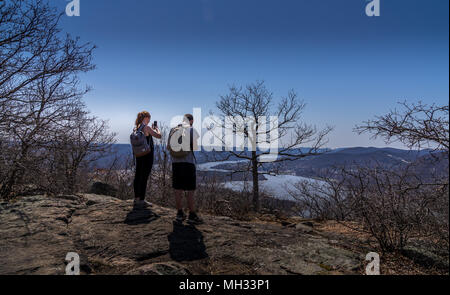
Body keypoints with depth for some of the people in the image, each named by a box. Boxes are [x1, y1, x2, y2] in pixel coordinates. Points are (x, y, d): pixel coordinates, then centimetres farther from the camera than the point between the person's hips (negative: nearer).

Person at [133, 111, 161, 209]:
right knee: (144, 177, -4)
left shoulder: (136, 128, 12)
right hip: (147, 155, -8)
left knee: (138, 176, 12)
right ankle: (141, 200, 1)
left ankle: (136, 199, 21)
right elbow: (158, 136, -13)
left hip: (138, 155, 8)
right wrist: (157, 129, 5)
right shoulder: (146, 127, -13)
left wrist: (152, 130, 21)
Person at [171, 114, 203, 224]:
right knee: (190, 191, 1)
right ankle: (192, 216, 6)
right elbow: (196, 147, -6)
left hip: (175, 162, 5)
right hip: (188, 162, -5)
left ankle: (180, 214, 19)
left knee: (178, 190, 11)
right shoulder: (192, 130, -3)